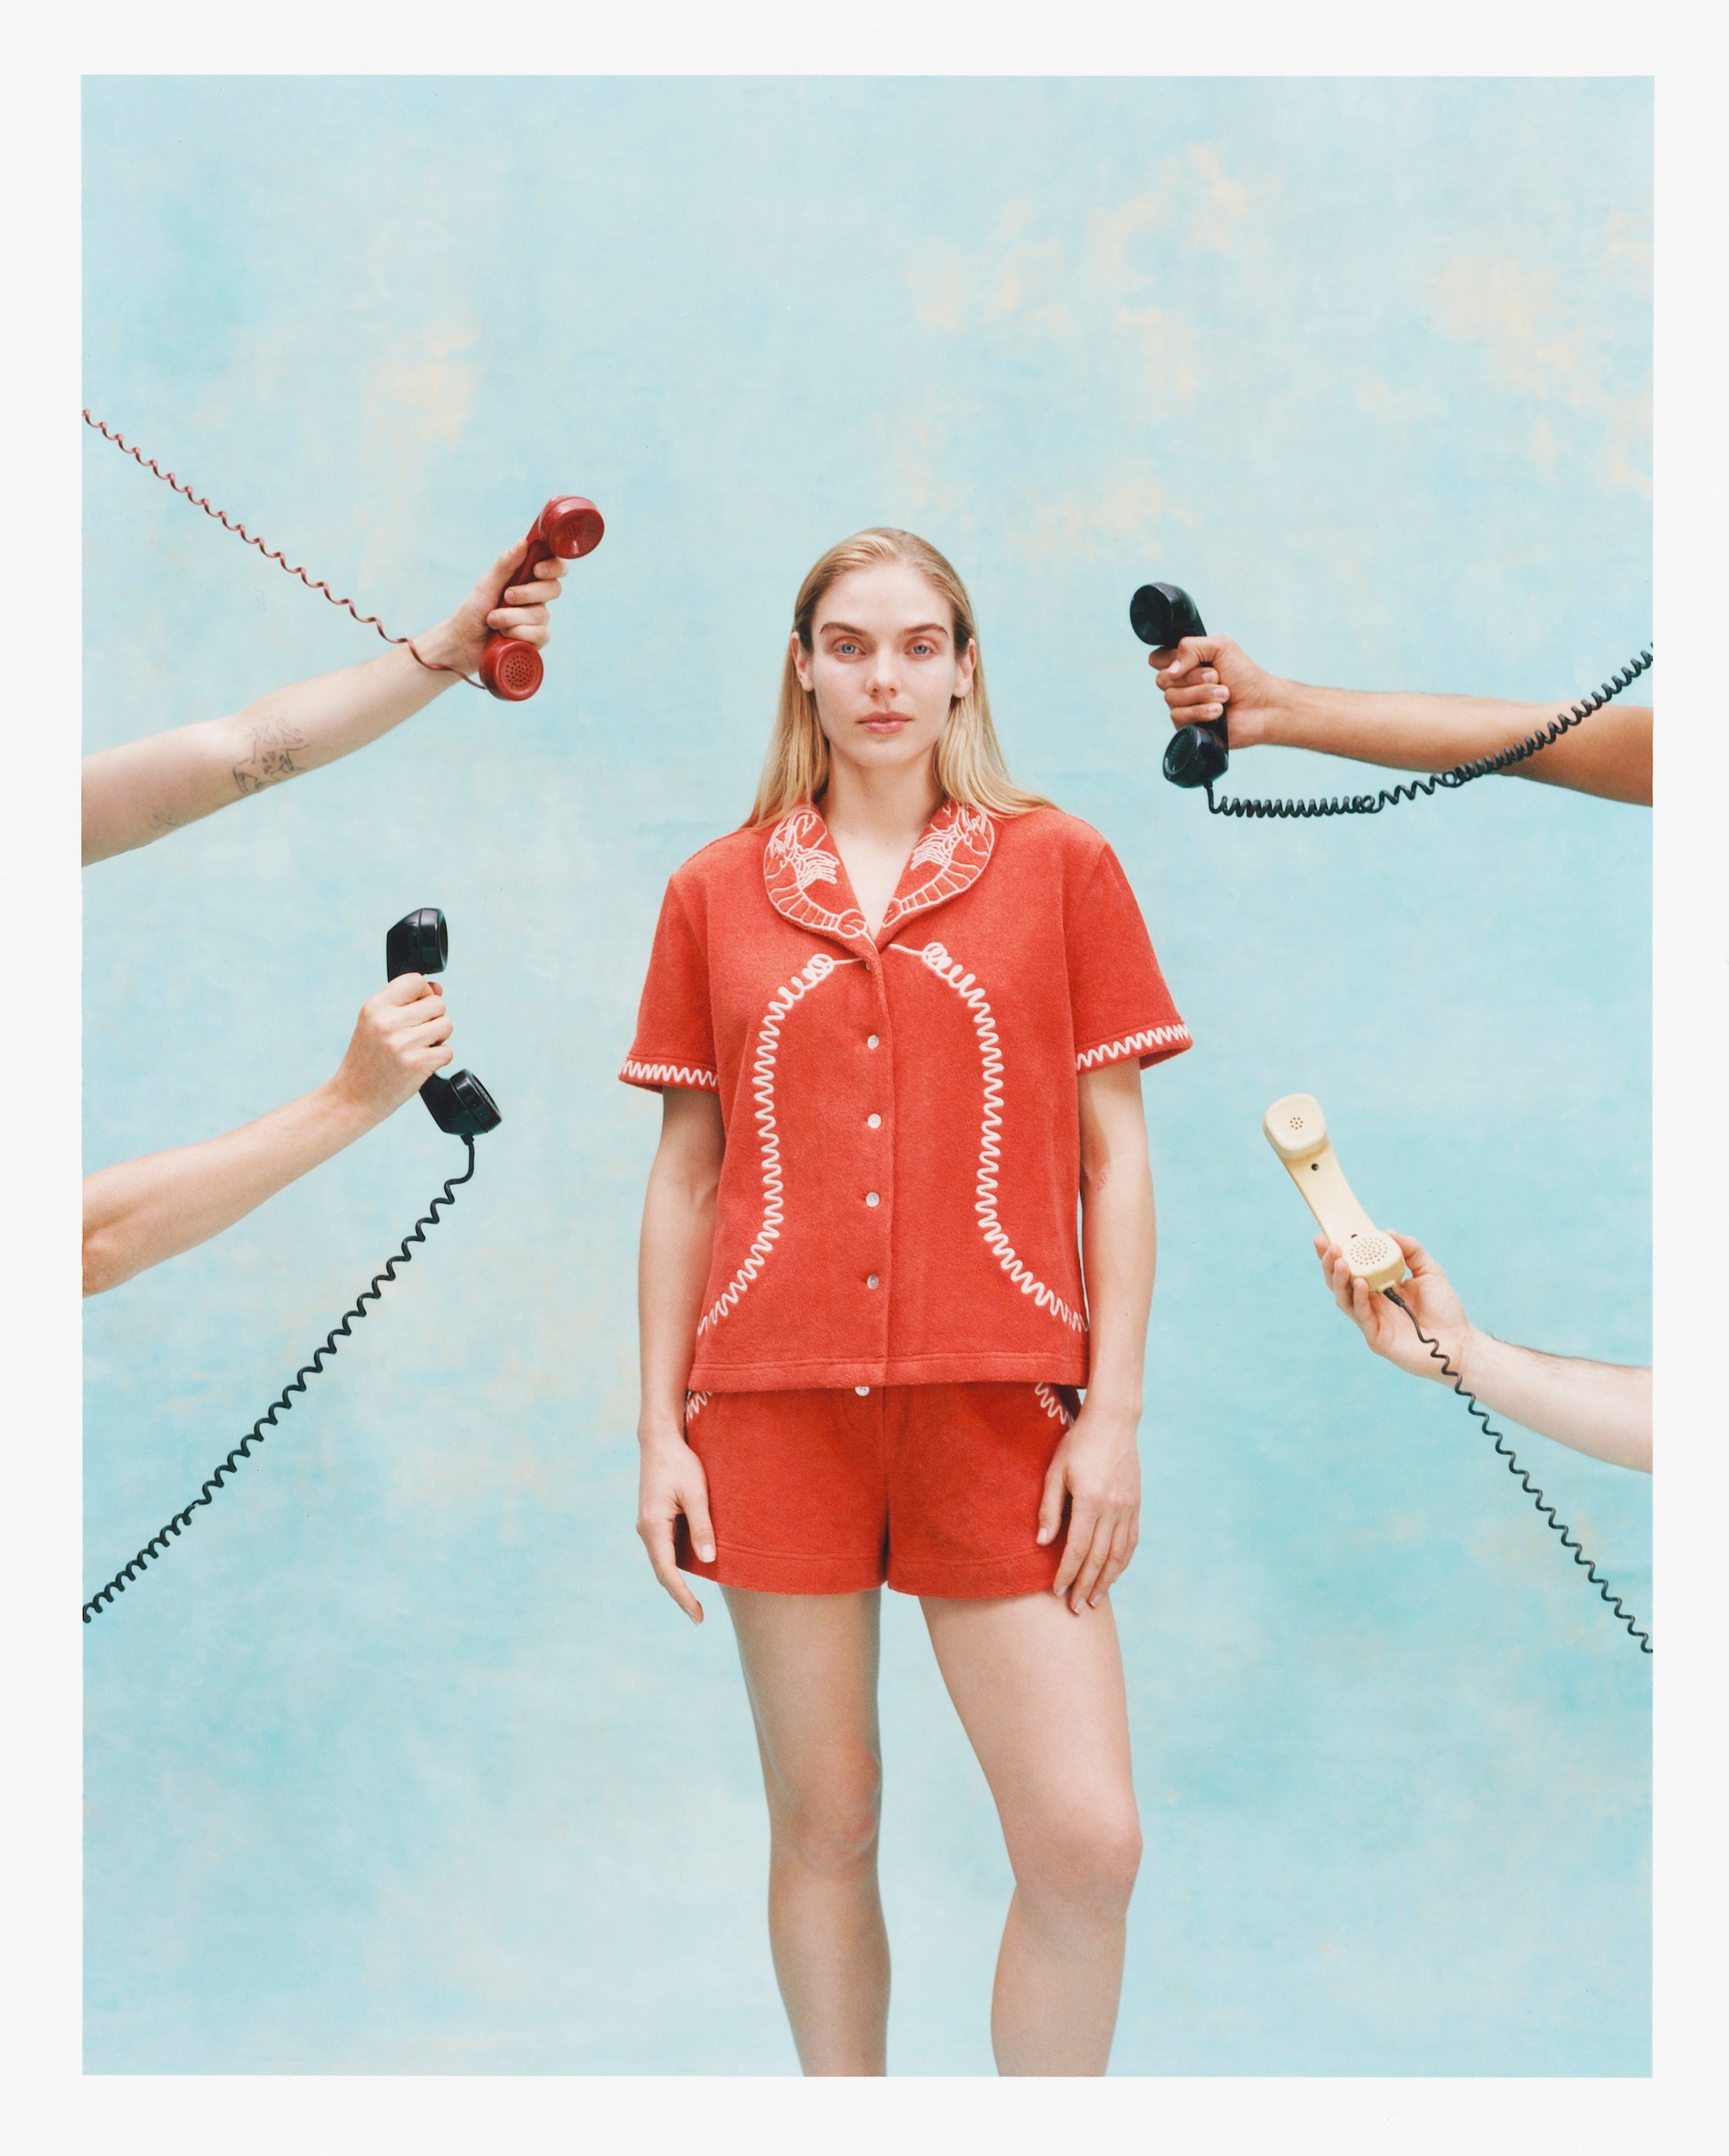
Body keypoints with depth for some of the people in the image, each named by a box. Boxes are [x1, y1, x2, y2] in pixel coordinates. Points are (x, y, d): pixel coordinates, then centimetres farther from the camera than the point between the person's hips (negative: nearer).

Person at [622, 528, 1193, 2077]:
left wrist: (1115, 1413, -3)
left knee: (1089, 1841, -5)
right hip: (777, 1405, 1)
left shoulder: (1059, 865, 5)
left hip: (1000, 1404, -1)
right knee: (824, 1829, 9)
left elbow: (1116, 1152, 4)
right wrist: (661, 1427, 6)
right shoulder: (717, 892, 8)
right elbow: (686, 1170, 10)